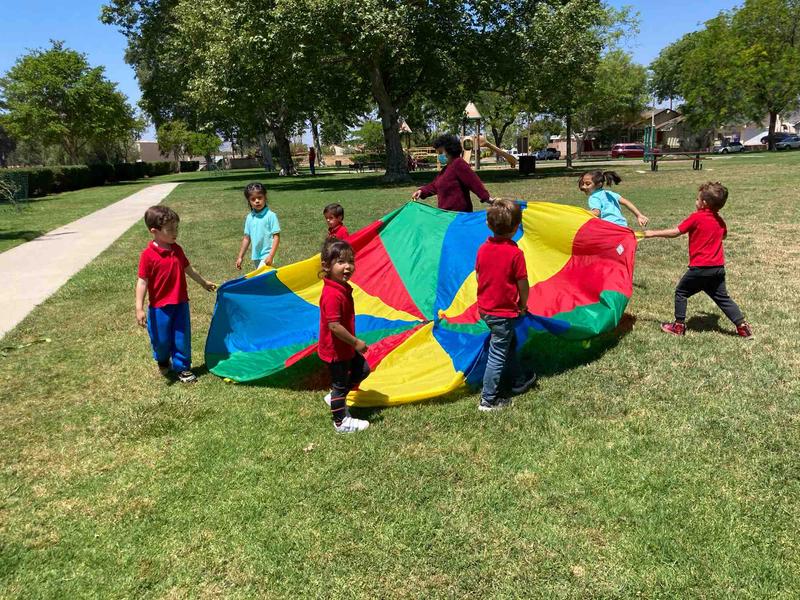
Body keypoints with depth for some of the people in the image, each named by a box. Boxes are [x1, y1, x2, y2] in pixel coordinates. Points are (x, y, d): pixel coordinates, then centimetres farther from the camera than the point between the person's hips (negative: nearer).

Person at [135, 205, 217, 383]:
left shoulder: (177, 250, 1)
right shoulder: (148, 255, -16)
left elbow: (188, 269, 18)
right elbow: (142, 282, -15)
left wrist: (204, 282, 30)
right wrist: (139, 308, -19)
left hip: (181, 303, 4)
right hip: (159, 307, -4)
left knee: (182, 338, 10)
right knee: (161, 340, 12)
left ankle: (182, 368, 26)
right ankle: (163, 361, 42)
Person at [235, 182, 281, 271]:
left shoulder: (270, 216, -11)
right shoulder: (249, 218, 6)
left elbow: (276, 237, -12)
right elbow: (247, 238, 14)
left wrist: (271, 256, -18)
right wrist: (240, 257, 14)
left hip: (266, 256, -6)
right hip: (255, 256, 6)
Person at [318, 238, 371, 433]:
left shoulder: (343, 287, 1)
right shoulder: (333, 294, -30)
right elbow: (334, 326, -31)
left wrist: (353, 342, 18)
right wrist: (356, 342, -22)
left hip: (345, 346, 9)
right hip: (335, 350, -9)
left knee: (362, 370, 22)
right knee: (340, 384, 7)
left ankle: (335, 397, 34)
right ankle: (341, 422, 26)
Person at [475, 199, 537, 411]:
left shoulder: (483, 248, -2)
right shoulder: (515, 253, -19)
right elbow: (523, 284, -12)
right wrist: (523, 304, 5)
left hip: (485, 308, 7)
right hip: (504, 312, -7)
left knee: (509, 344, 24)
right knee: (498, 355, 2)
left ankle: (519, 381, 40)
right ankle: (488, 400, 9)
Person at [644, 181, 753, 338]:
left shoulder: (696, 217, -10)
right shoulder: (720, 221, 8)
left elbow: (675, 232, -8)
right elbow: (724, 235, 29)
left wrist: (653, 233, 0)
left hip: (700, 268, -6)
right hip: (718, 268, 6)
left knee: (681, 292, 10)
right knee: (723, 298, 15)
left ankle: (679, 325, 12)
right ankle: (742, 326, 12)